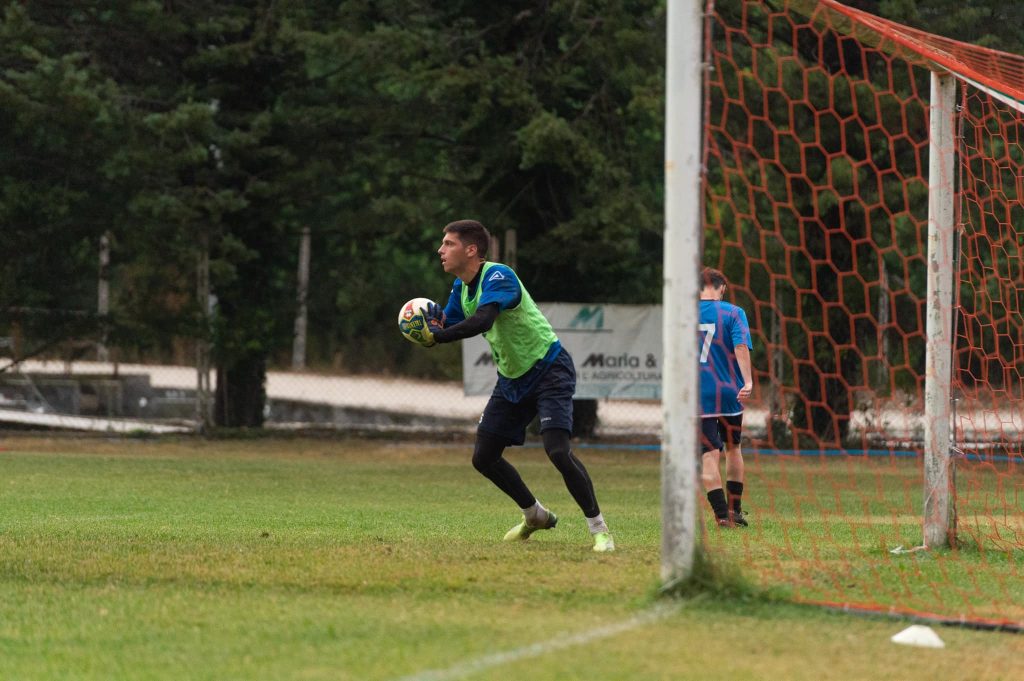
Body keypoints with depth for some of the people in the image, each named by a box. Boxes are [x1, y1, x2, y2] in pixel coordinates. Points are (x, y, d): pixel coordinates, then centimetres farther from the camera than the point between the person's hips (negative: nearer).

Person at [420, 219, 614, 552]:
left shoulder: (498, 276, -24)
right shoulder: (461, 286, 4)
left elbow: (483, 319, -40)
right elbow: (448, 326, 4)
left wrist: (438, 334, -46)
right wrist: (434, 320, -19)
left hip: (549, 370, -9)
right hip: (512, 379, 9)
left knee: (557, 450, -23)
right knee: (483, 457, 6)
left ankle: (599, 528, -11)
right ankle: (535, 515, 27)